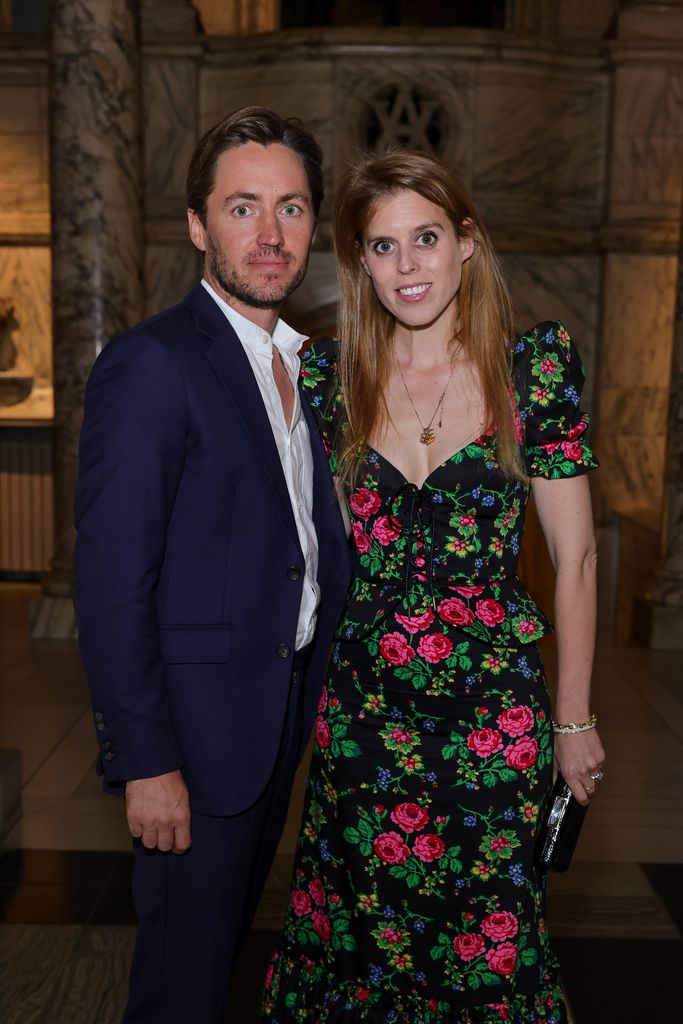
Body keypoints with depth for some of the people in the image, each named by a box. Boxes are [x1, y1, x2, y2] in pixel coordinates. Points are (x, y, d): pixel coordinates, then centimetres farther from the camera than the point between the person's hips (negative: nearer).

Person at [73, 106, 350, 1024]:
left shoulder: (301, 364, 8)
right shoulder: (150, 365, -18)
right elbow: (112, 586, -20)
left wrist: (327, 691, 7)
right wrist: (145, 764, -19)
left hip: (286, 713, 8)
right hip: (200, 729, -7)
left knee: (231, 924, 26)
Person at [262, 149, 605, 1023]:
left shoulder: (537, 366, -6)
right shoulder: (325, 377, -1)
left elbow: (573, 557, -2)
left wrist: (575, 718, 1)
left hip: (495, 709, -1)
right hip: (362, 707, 2)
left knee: (485, 944, 14)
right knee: (355, 932, 17)